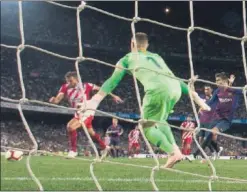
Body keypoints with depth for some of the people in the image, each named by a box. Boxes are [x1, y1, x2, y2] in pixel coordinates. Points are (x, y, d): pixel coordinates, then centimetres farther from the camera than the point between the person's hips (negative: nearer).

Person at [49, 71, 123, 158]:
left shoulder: (85, 86, -18)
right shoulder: (65, 88, -9)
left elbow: (100, 89, -7)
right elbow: (57, 100, -19)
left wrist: (113, 96, -2)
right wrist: (53, 100, -43)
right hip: (78, 114, 6)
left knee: (70, 127, -27)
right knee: (91, 133, 24)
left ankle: (73, 150, -11)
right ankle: (104, 147, 49)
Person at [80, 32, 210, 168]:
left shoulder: (128, 59, 23)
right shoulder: (156, 57, 36)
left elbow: (112, 81, 16)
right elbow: (174, 78, 36)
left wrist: (95, 101, 14)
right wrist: (194, 95, 40)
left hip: (158, 90, -5)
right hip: (175, 89, 5)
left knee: (147, 127, 8)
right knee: (159, 121, 26)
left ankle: (173, 153, -9)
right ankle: (175, 150, 10)